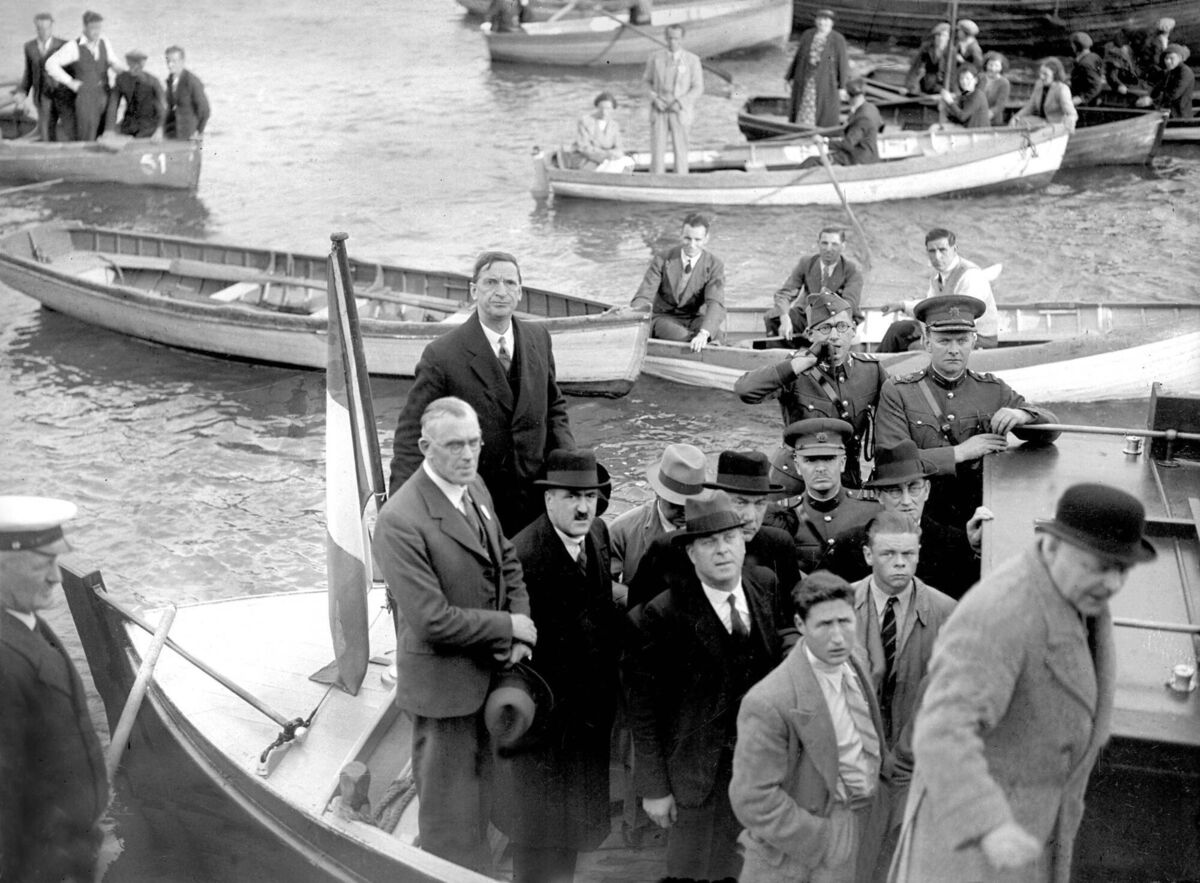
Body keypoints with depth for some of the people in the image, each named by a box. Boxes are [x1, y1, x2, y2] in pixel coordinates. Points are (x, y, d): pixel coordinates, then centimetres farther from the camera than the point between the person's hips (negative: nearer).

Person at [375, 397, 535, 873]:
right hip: (444, 681, -8)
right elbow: (432, 619, -27)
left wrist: (520, 632, -5)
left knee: (480, 792, 25)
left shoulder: (476, 487, 0)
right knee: (449, 814, 9)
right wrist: (507, 627, -17)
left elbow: (507, 562, 10)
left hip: (489, 671, 8)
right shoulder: (401, 520, -26)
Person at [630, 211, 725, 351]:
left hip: (696, 320, 1)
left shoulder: (714, 265, -9)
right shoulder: (662, 259, -7)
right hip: (665, 319, 0)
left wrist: (703, 334, -45)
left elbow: (716, 304, -23)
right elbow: (643, 297, -12)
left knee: (714, 331, -35)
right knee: (680, 335, -36)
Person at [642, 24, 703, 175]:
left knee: (680, 150, 1)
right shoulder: (655, 58, 0)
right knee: (657, 149, -4)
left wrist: (679, 103, -19)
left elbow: (698, 89, -5)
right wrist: (655, 99, -8)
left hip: (680, 111, -1)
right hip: (659, 110, 1)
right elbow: (646, 81, 10)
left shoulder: (692, 60, -6)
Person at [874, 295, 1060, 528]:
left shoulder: (993, 390, 11)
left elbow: (1050, 430, 10)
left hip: (982, 516, 3)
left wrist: (1023, 416, -12)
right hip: (922, 516, -3)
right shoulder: (896, 392, 1)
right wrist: (960, 453, -14)